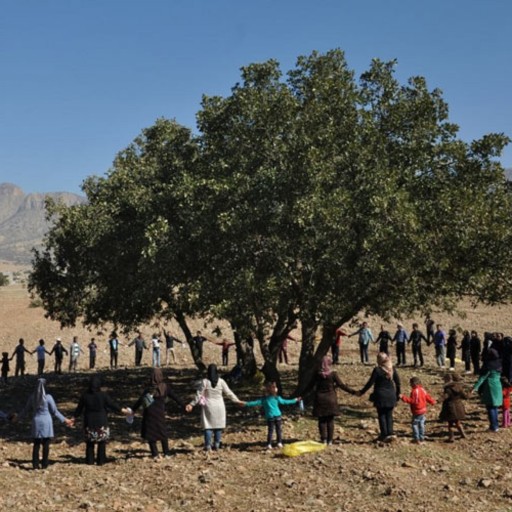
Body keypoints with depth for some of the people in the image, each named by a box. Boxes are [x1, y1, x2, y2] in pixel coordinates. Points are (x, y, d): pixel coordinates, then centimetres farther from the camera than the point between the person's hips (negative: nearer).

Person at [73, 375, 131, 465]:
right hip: (101, 423, -2)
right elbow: (112, 405, -5)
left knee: (89, 442, 14)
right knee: (102, 442, 11)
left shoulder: (85, 395, -6)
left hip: (89, 423, 2)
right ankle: (100, 460, 11)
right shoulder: (103, 395, -13)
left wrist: (74, 418, 20)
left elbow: (79, 409, 4)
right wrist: (124, 410, 8)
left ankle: (90, 460, 15)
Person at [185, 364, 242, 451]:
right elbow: (229, 393, 2)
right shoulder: (221, 381, -4)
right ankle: (216, 444, 13)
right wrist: (237, 400, 14)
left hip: (208, 407, -2)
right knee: (218, 425, 11)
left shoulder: (204, 382, -9)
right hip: (219, 407, 2)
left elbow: (199, 395, -7)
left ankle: (208, 445, 2)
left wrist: (192, 404, 1)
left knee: (208, 425, 4)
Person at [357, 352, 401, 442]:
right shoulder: (392, 369, 0)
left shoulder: (377, 370, -14)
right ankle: (390, 433, 4)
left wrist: (362, 392, 0)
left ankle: (384, 435, 7)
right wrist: (398, 393, 17)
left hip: (380, 396, -4)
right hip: (391, 396, 4)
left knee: (381, 415, 7)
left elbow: (370, 383, -11)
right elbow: (397, 382, 5)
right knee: (389, 415, 12)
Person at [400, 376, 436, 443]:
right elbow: (428, 397, 15)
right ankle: (421, 438, 21)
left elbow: (412, 400, -23)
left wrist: (403, 397, -22)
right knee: (421, 424, 15)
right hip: (423, 410, 9)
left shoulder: (414, 391, -19)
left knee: (414, 424, -2)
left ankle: (416, 439, -2)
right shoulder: (423, 390, 7)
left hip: (417, 412, -9)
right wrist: (432, 402, 33)